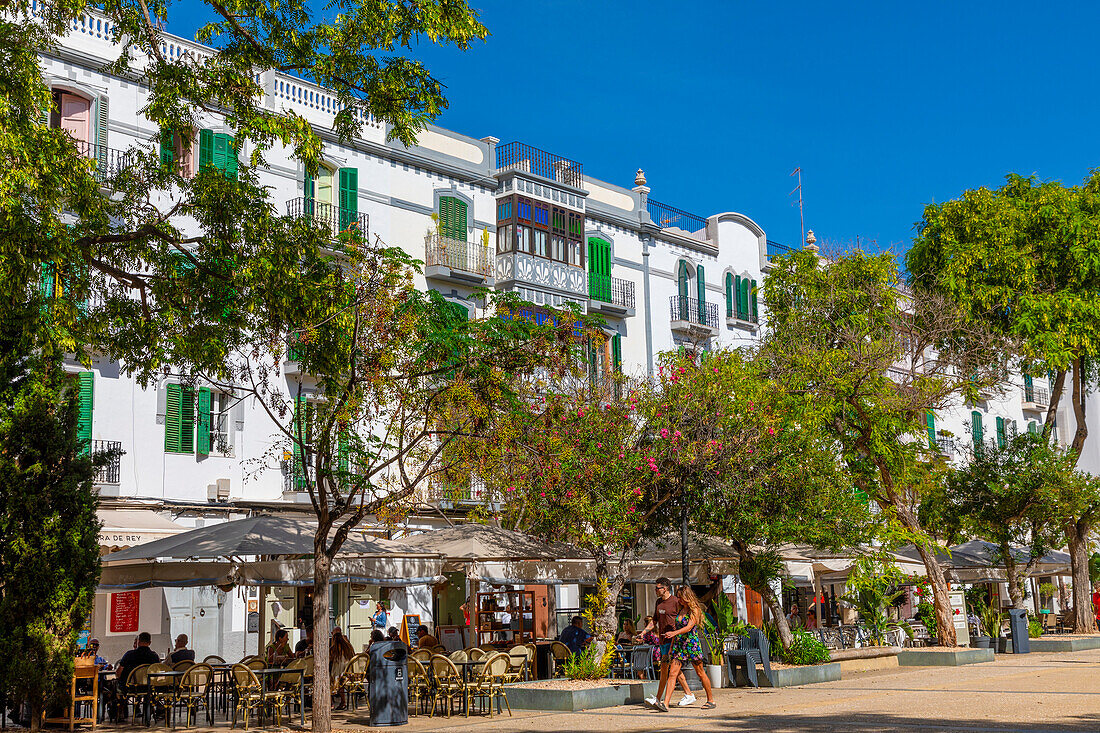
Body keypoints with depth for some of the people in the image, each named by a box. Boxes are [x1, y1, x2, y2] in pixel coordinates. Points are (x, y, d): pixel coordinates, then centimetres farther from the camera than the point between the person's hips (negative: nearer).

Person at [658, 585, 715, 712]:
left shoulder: (695, 610, -9)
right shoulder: (680, 610, 13)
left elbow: (689, 627, -22)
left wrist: (674, 633, -35)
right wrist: (672, 646, 17)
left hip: (692, 644, -6)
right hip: (679, 644, 6)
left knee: (700, 673, 5)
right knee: (672, 673, -7)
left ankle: (711, 700, 22)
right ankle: (665, 703, -14)